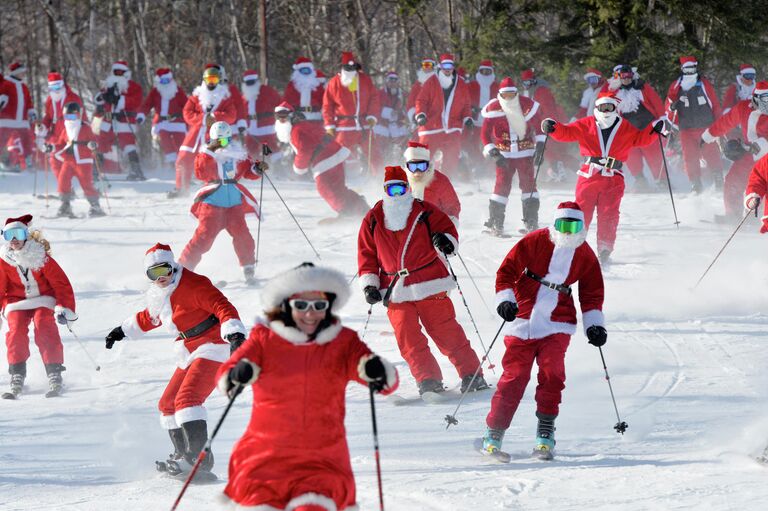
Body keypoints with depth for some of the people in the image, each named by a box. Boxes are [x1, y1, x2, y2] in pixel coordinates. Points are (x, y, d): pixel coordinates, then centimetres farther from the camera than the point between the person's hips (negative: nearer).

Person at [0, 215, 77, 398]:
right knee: (16, 330, -20)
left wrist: (65, 307, -15)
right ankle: (17, 379, -19)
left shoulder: (40, 256, -13)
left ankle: (55, 377, -23)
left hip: (43, 300, -2)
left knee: (44, 330, -23)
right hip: (17, 302, 2)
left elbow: (61, 282, -9)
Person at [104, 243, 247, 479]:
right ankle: (183, 455, 17)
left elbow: (222, 306, -27)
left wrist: (235, 333, -41)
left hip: (212, 348, -10)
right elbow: (148, 317, 32)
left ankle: (199, 457, -31)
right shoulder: (160, 295, 10)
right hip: (190, 353, 10)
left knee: (186, 398, -25)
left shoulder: (193, 285, -18)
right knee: (167, 404, 12)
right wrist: (123, 330, 39)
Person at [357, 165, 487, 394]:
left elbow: (447, 228, 8)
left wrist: (446, 242, -17)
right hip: (396, 291, 2)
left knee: (447, 332, -5)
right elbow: (366, 254, 13)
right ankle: (428, 380, -1)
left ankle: (471, 374, 3)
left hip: (430, 286, -2)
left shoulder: (424, 211, 2)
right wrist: (369, 284, 4)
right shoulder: (373, 220, 8)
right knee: (408, 339, -6)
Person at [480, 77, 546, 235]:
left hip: (525, 152, 1)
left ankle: (531, 221, 0)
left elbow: (538, 126, 9)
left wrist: (539, 147, 2)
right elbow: (485, 134, -4)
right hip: (504, 154, -1)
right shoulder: (493, 108, -8)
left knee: (529, 183, -5)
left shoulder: (528, 105, -5)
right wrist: (494, 154, -13)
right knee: (502, 185, -9)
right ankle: (495, 223, -4)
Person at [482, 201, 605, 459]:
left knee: (552, 373, -17)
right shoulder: (534, 242, -3)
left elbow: (592, 293, 19)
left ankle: (545, 433, -7)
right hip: (523, 321, -2)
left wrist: (594, 324, 9)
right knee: (514, 376, -6)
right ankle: (493, 434, 1)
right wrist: (505, 300, -12)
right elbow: (507, 271, 0)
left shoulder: (585, 256, 8)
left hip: (557, 324, 2)